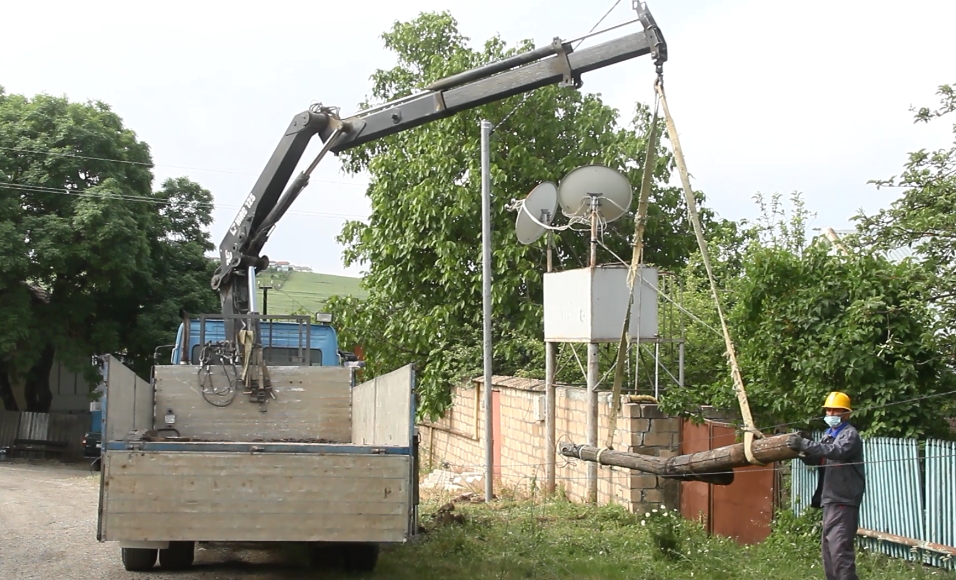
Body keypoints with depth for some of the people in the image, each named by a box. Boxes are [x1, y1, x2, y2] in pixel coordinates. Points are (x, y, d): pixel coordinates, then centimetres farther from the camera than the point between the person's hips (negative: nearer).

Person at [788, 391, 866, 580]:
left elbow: (837, 451, -26)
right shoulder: (828, 434, 21)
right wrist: (803, 451, -8)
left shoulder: (850, 434, -6)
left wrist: (806, 444, -32)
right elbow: (817, 459, 14)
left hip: (843, 500, -9)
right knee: (827, 547, 13)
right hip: (830, 499, 9)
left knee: (839, 548, -16)